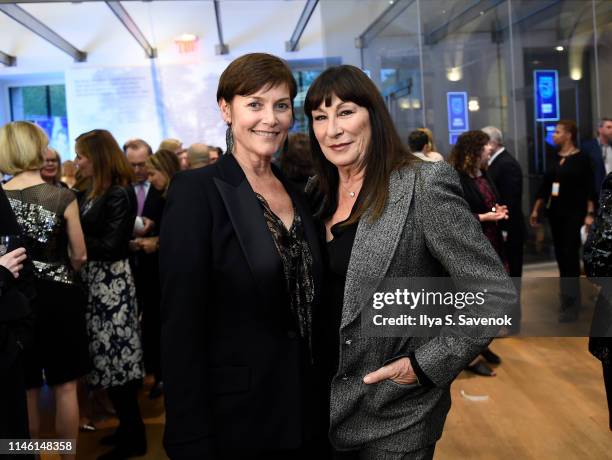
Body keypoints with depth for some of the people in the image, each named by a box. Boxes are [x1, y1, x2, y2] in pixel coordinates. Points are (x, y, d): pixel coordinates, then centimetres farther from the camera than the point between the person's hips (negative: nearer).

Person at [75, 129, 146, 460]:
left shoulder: (119, 194, -16)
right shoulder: (94, 193, 11)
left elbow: (110, 247, -20)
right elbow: (86, 231, 8)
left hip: (111, 284, -9)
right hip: (95, 281, 9)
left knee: (114, 358, -1)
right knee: (109, 357, 14)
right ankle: (129, 427, 27)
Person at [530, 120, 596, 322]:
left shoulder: (581, 158, -7)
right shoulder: (554, 159, 9)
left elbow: (589, 188, -10)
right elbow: (545, 185, 12)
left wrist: (589, 214, -16)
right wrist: (536, 210, 11)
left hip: (575, 214, -6)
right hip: (556, 213, 6)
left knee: (570, 256, -8)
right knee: (561, 256, 8)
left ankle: (571, 304, -1)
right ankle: (568, 298, 20)